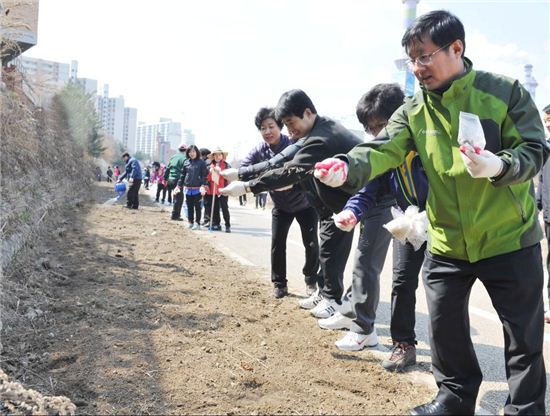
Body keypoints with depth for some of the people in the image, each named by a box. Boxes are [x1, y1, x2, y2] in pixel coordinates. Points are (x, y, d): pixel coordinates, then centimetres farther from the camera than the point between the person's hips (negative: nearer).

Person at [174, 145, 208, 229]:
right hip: (188, 189, 4)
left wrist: (203, 186, -18)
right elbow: (182, 175, 13)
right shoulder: (186, 162, 10)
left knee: (197, 207, 1)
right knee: (189, 207, 10)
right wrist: (178, 186, 8)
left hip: (197, 189, -4)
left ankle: (197, 223, 8)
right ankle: (190, 222, 20)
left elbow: (204, 175, -7)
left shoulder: (201, 162, -2)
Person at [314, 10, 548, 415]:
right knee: (445, 324, 12)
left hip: (508, 237, -3)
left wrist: (499, 166, -33)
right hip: (447, 242, 4)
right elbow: (384, 150, -16)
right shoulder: (413, 110, -1)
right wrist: (348, 166, -37)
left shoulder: (505, 91, -10)